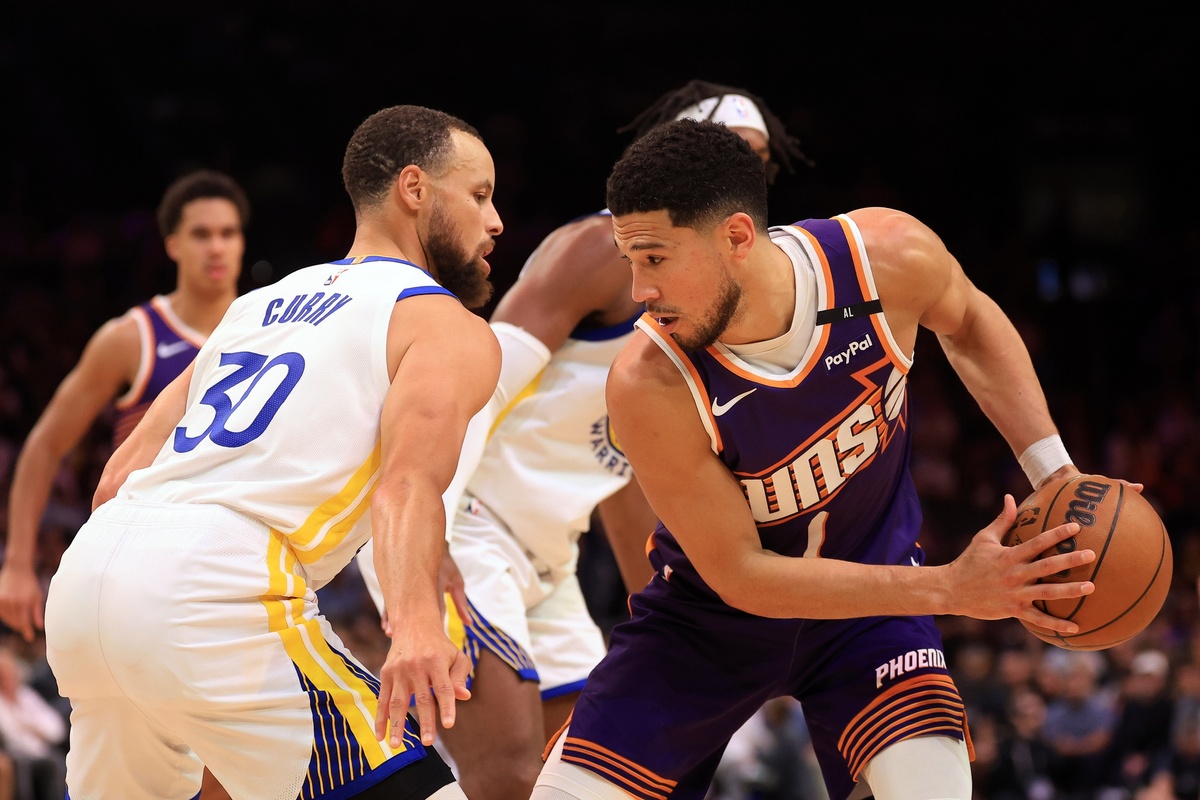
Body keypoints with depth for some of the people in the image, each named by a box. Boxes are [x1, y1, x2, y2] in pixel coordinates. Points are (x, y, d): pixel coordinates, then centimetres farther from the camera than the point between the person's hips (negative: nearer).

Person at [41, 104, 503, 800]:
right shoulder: (452, 330, 7)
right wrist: (417, 623, -29)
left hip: (87, 567, 8)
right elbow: (407, 484, -14)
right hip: (212, 592, -8)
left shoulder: (262, 304, 30)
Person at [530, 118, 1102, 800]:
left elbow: (967, 321, 2)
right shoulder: (648, 386, -32)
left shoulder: (889, 256, -25)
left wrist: (1054, 471, -7)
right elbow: (739, 575, -25)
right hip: (711, 610, -1)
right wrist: (947, 588, -31)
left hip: (870, 594, 1)